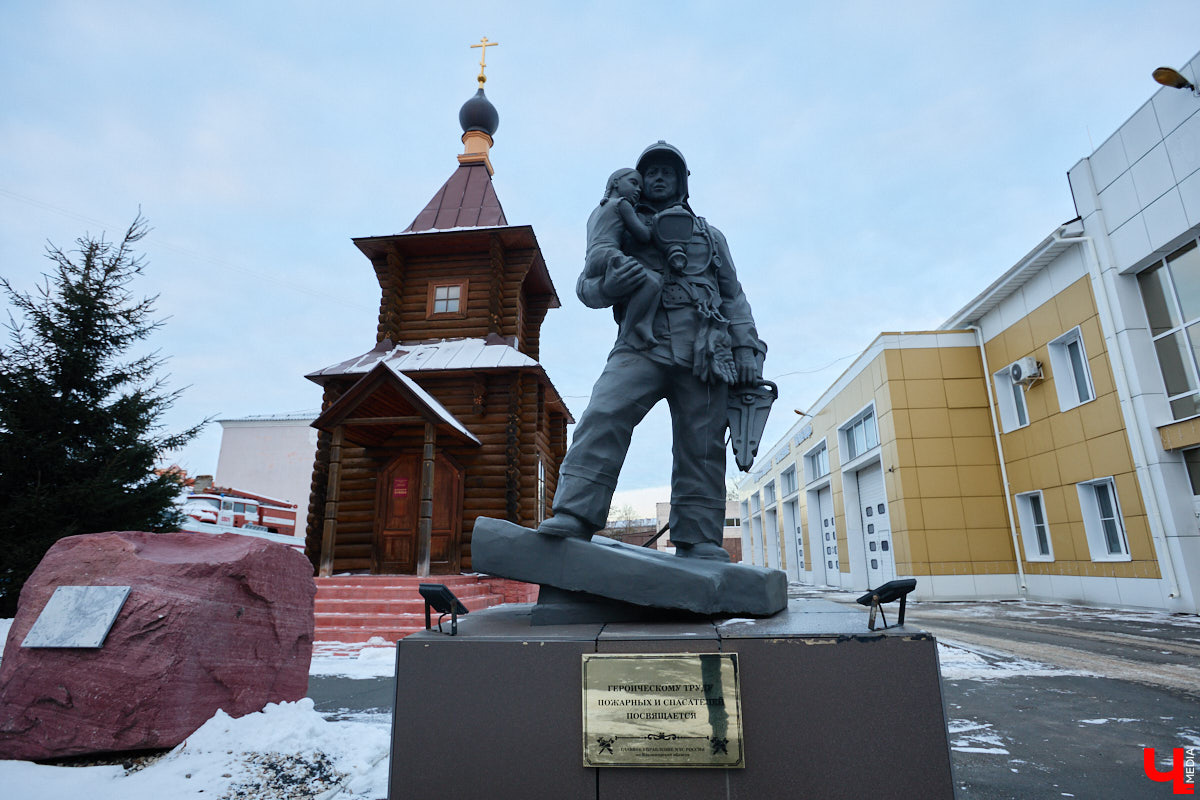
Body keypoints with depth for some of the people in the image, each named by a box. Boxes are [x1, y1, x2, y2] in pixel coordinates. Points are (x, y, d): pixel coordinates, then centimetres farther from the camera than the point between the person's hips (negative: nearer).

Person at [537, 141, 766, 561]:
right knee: (603, 417, -25)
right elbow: (586, 286, 13)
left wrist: (747, 348, 8)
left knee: (701, 448, -4)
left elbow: (733, 297, 23)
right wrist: (609, 284, -11)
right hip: (643, 346, -1)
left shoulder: (709, 235, 28)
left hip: (703, 353, 2)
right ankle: (574, 515, -29)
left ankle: (698, 542, 2)